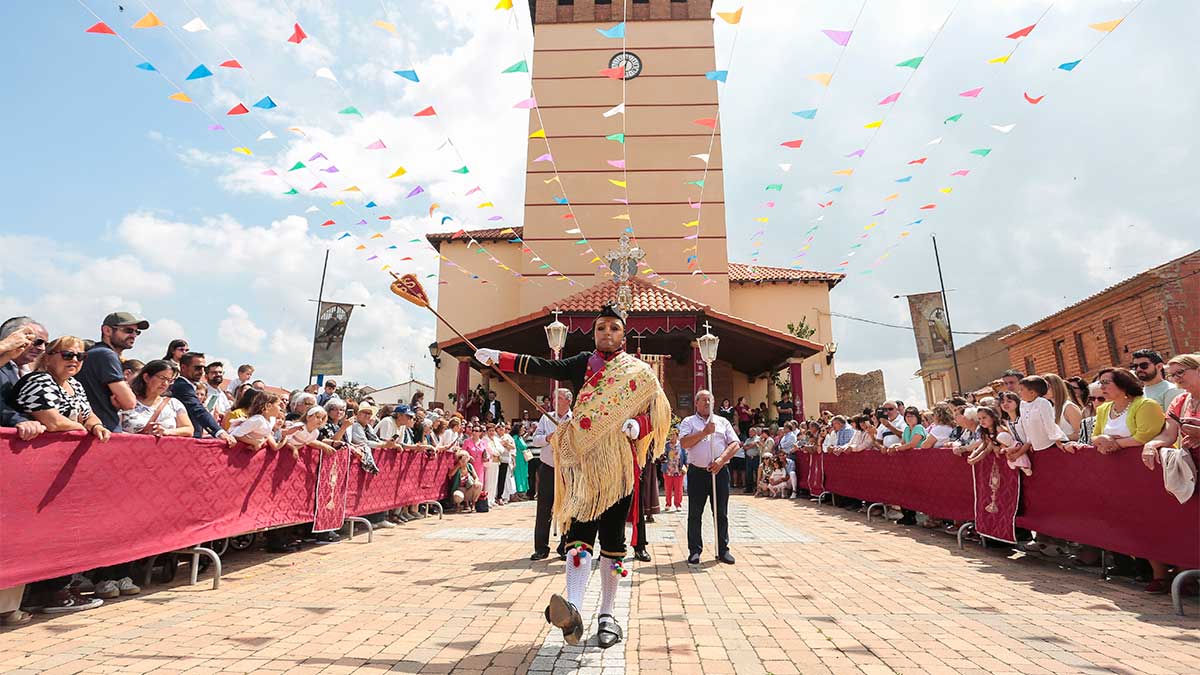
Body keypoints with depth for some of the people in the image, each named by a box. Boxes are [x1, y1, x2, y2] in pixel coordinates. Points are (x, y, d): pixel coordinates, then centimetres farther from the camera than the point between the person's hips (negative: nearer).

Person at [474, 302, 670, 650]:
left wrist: (637, 425, -17)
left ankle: (606, 615, 17)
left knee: (613, 539, 5)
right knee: (580, 533, -10)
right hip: (583, 462, 0)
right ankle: (572, 610, -20)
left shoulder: (639, 372, 7)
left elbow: (654, 414, 5)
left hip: (620, 466, 0)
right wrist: (498, 357, -10)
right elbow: (544, 367, -1)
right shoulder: (583, 363, 9)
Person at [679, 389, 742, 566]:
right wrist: (705, 432, -15)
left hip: (720, 472, 2)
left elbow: (735, 444, 5)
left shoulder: (723, 422, 14)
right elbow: (684, 443, -9)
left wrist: (721, 460, -10)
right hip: (697, 472, -2)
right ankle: (695, 550, 11)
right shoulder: (688, 422, 7)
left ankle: (723, 550, 16)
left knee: (721, 513, 6)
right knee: (695, 514, 2)